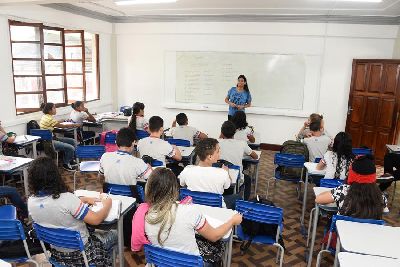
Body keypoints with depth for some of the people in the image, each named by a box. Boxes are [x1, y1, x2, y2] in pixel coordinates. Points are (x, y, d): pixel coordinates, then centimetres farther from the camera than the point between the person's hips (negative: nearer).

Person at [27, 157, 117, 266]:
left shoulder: (31, 201, -13)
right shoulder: (66, 198, -34)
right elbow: (96, 220, -27)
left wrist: (84, 199, 5)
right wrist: (107, 205, -8)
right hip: (80, 251, -6)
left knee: (93, 231, 32)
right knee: (114, 234, 20)